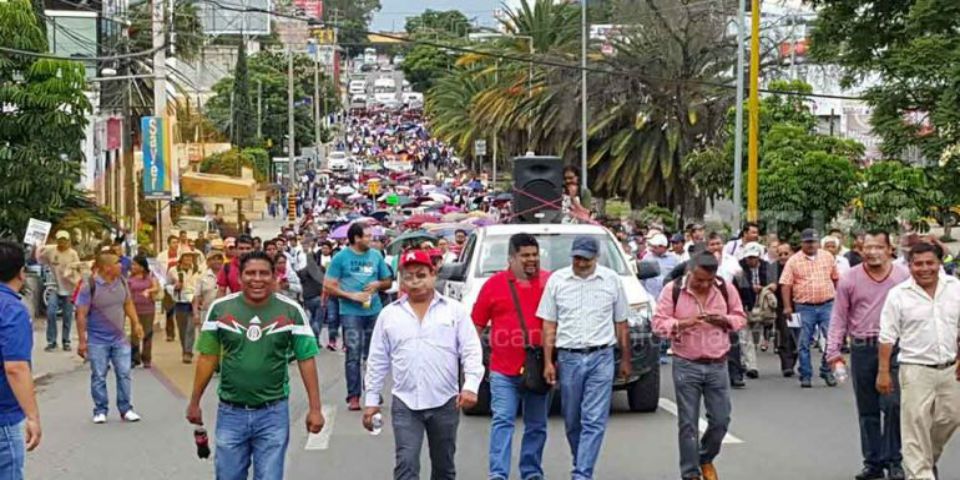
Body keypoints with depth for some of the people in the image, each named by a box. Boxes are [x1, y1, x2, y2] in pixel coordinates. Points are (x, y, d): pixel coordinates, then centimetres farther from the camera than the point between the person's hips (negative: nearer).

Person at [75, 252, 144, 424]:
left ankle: (125, 409, 15)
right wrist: (82, 341, -14)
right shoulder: (90, 286, -16)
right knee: (99, 377, 4)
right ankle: (100, 411, 15)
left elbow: (128, 303, 16)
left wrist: (136, 323, 6)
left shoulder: (121, 281, 1)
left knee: (124, 374, 5)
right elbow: (81, 315, -13)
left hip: (120, 339, 5)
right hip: (97, 341, -5)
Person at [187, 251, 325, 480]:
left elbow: (306, 359, -3)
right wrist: (195, 402, 7)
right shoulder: (219, 308, -4)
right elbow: (208, 357, 4)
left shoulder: (291, 311, -7)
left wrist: (315, 407, -5)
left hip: (273, 413, -1)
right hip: (230, 412, 1)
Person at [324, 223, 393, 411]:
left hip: (374, 311, 4)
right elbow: (328, 286, -3)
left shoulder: (376, 256, 8)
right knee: (353, 355, -5)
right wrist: (351, 295, -13)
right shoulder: (341, 257, -2)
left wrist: (378, 284, -6)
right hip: (351, 313, -4)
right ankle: (353, 395, -2)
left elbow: (388, 282, 17)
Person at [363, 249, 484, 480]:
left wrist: (471, 385, -17)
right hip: (405, 403, 0)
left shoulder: (454, 310, 3)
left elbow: (471, 351, -2)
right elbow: (377, 361, 11)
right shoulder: (389, 314, 7)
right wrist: (371, 399, 7)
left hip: (445, 402, 0)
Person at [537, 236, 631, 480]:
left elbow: (621, 324, 10)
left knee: (594, 421, -8)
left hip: (601, 358, -1)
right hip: (568, 358, 1)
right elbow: (549, 325, 4)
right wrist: (548, 362, -1)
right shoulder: (557, 280, 4)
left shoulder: (612, 280, 4)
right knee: (572, 421, 9)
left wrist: (625, 359, 9)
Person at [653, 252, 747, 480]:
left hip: (718, 365, 2)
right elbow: (658, 323, -6)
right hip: (686, 365, -2)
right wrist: (683, 323, -23)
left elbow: (740, 318, 10)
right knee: (688, 424, 0)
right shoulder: (673, 290, -5)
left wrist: (723, 320, -11)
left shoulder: (726, 289, 2)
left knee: (720, 420, 5)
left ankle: (706, 459, 32)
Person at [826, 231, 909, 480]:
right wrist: (833, 350, -2)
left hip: (894, 348, -1)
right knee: (867, 410, 9)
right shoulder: (850, 279, 1)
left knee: (893, 404, -8)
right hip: (862, 348, 2)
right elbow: (839, 317, 4)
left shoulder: (904, 277, 0)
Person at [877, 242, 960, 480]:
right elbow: (887, 337, -4)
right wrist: (884, 371, -6)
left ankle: (929, 458, 37)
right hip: (916, 369, -4)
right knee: (916, 424, -4)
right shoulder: (898, 295, -6)